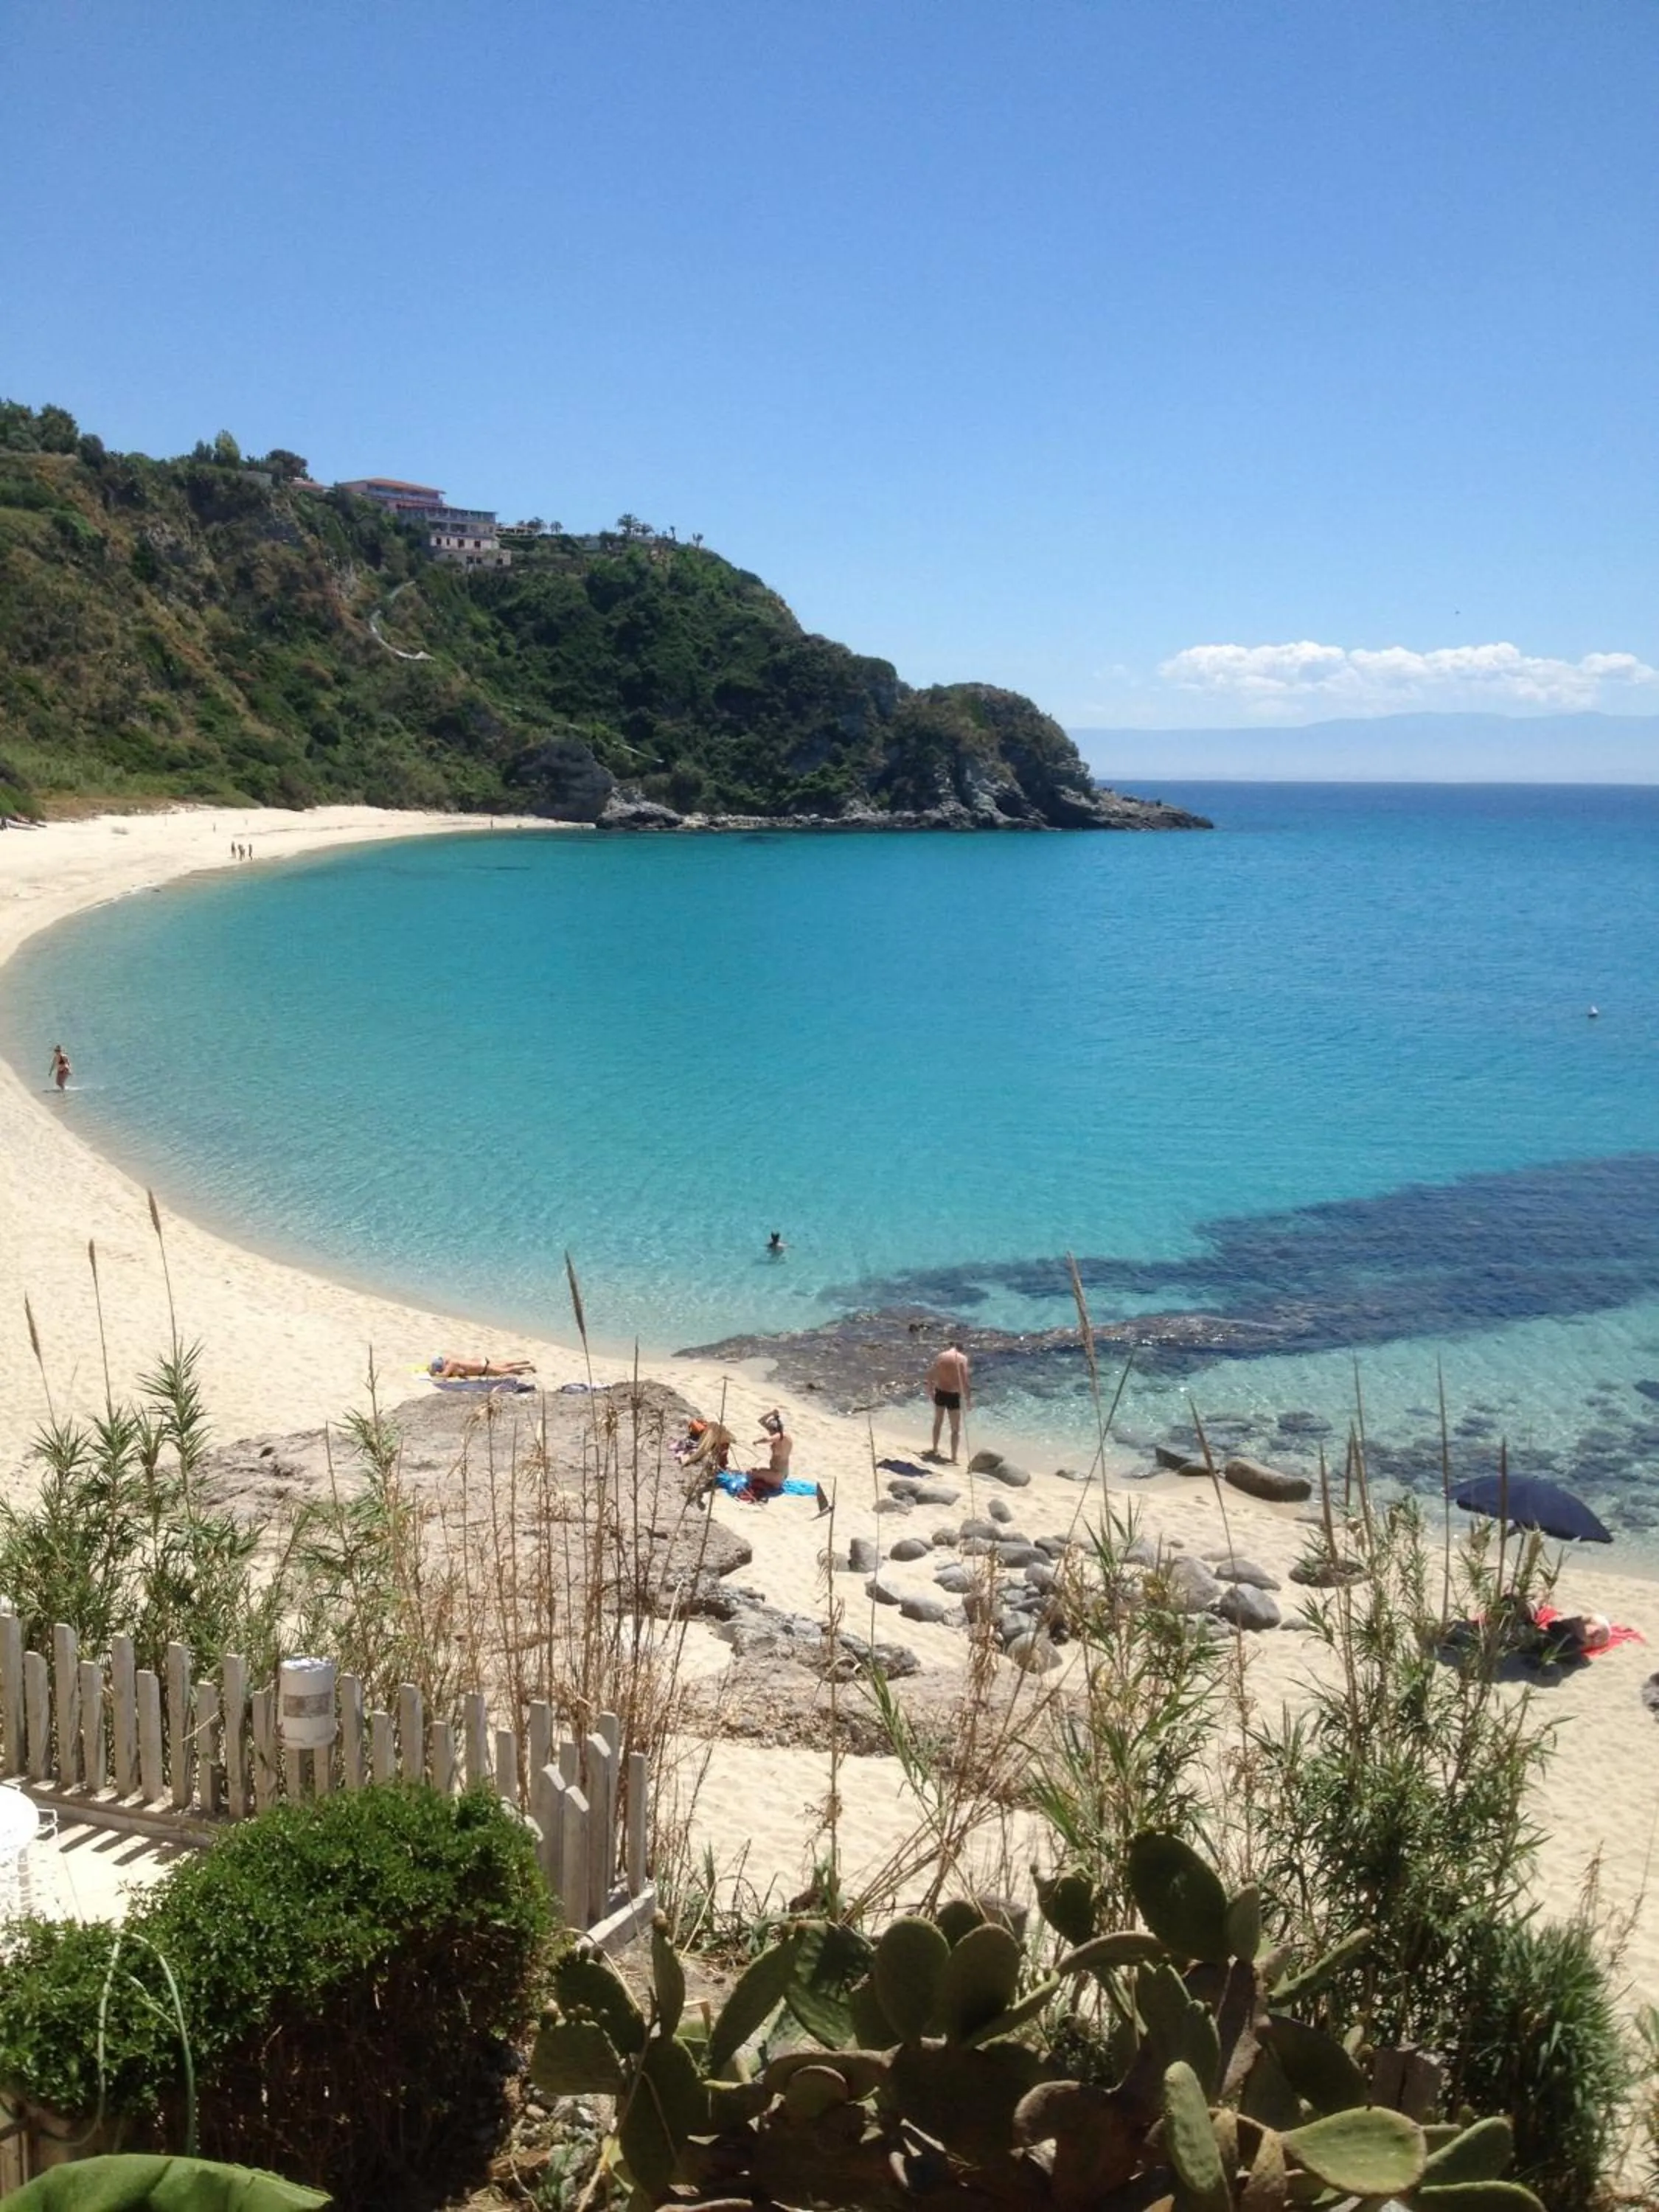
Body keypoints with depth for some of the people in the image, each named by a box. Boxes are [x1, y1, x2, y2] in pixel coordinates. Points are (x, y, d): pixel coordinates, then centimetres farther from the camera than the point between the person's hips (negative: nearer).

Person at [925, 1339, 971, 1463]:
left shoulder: (939, 1356, 3)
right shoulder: (962, 1358, -9)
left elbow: (931, 1376, 6)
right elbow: (965, 1380, -15)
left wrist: (931, 1391, 19)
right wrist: (968, 1398, -7)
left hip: (940, 1393, 4)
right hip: (953, 1395, -4)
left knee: (938, 1422, 26)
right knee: (956, 1429, 8)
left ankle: (935, 1450, 40)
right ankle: (954, 1457, 7)